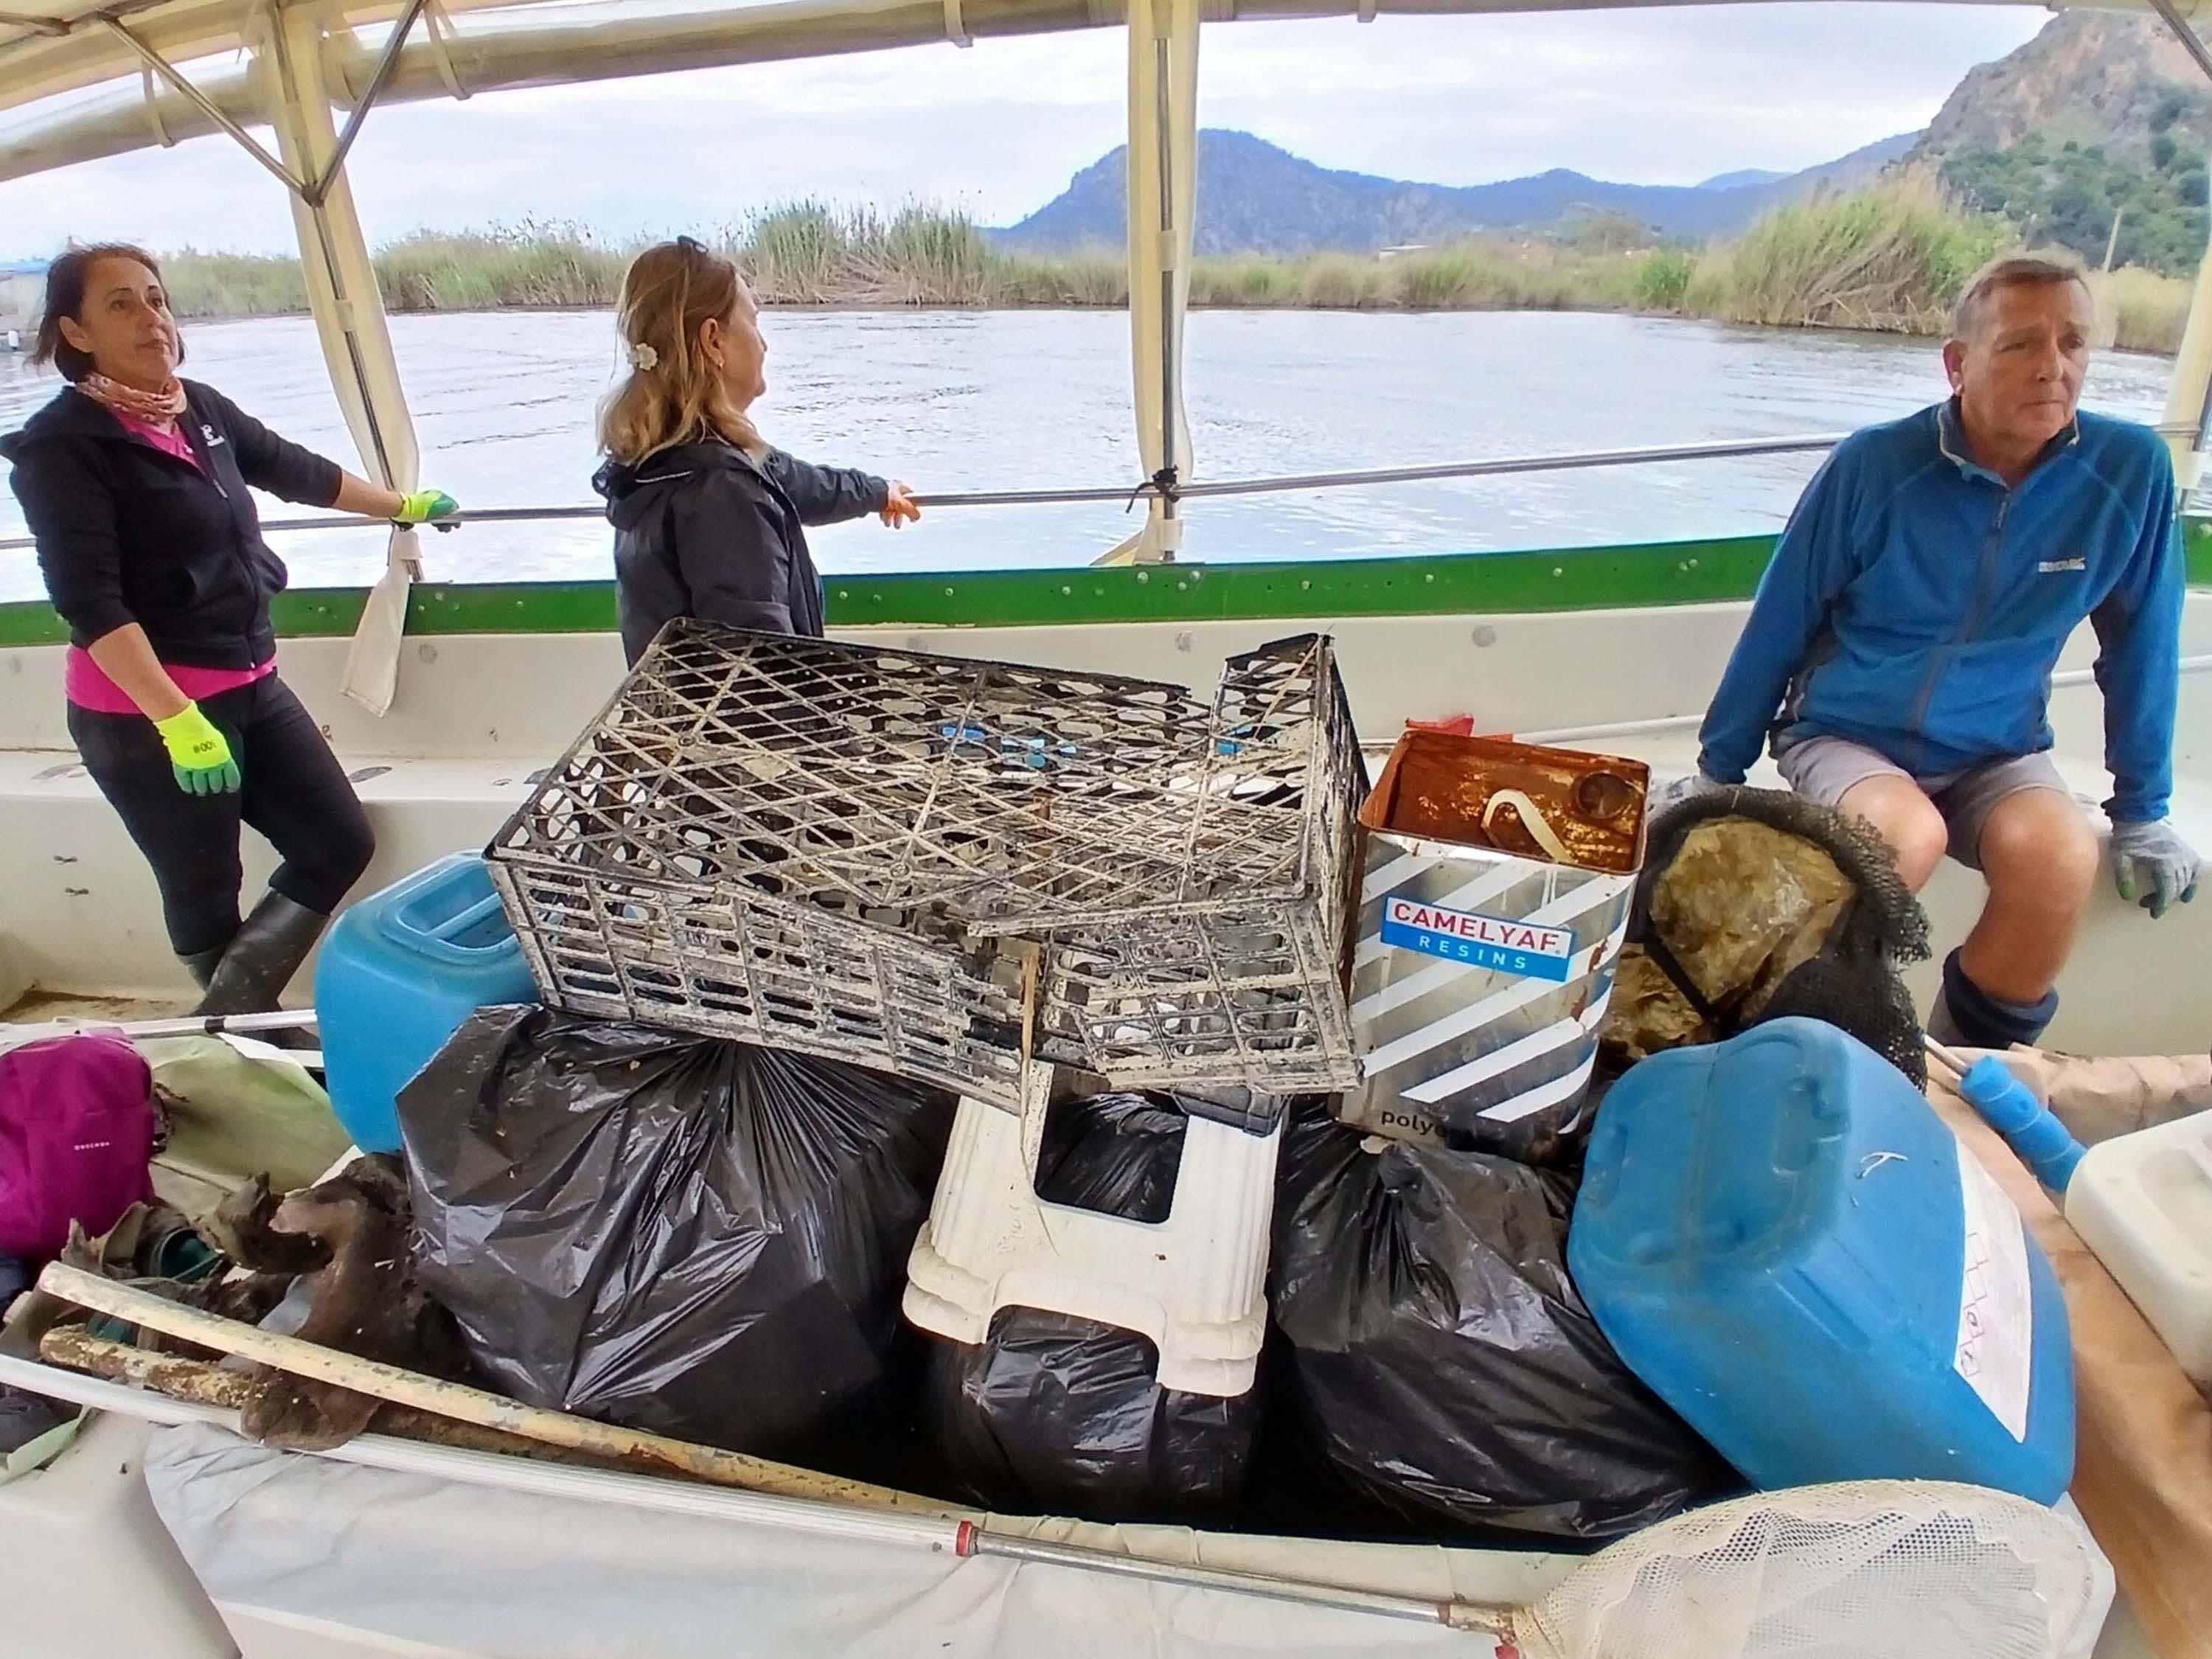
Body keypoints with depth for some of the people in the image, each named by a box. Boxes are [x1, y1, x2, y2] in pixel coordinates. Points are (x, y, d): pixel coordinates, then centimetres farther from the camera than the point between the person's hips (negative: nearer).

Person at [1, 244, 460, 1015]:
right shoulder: (63, 446, -14)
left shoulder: (201, 408, 5)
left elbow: (297, 471, 23)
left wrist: (405, 506, 36)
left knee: (341, 843, 8)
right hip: (142, 711, -7)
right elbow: (90, 602, -21)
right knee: (204, 891, 5)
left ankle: (234, 1015, 18)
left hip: (250, 685, 7)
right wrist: (177, 721, -29)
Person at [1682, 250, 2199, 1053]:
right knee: (1910, 837, -33)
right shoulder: (1874, 466, -12)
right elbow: (1778, 625, -4)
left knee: (2061, 858, -28)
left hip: (1995, 754, 3)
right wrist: (1716, 774, 1)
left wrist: (2142, 813, 12)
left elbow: (2140, 647, 5)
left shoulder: (2130, 471, -6)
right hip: (1844, 736, -2)